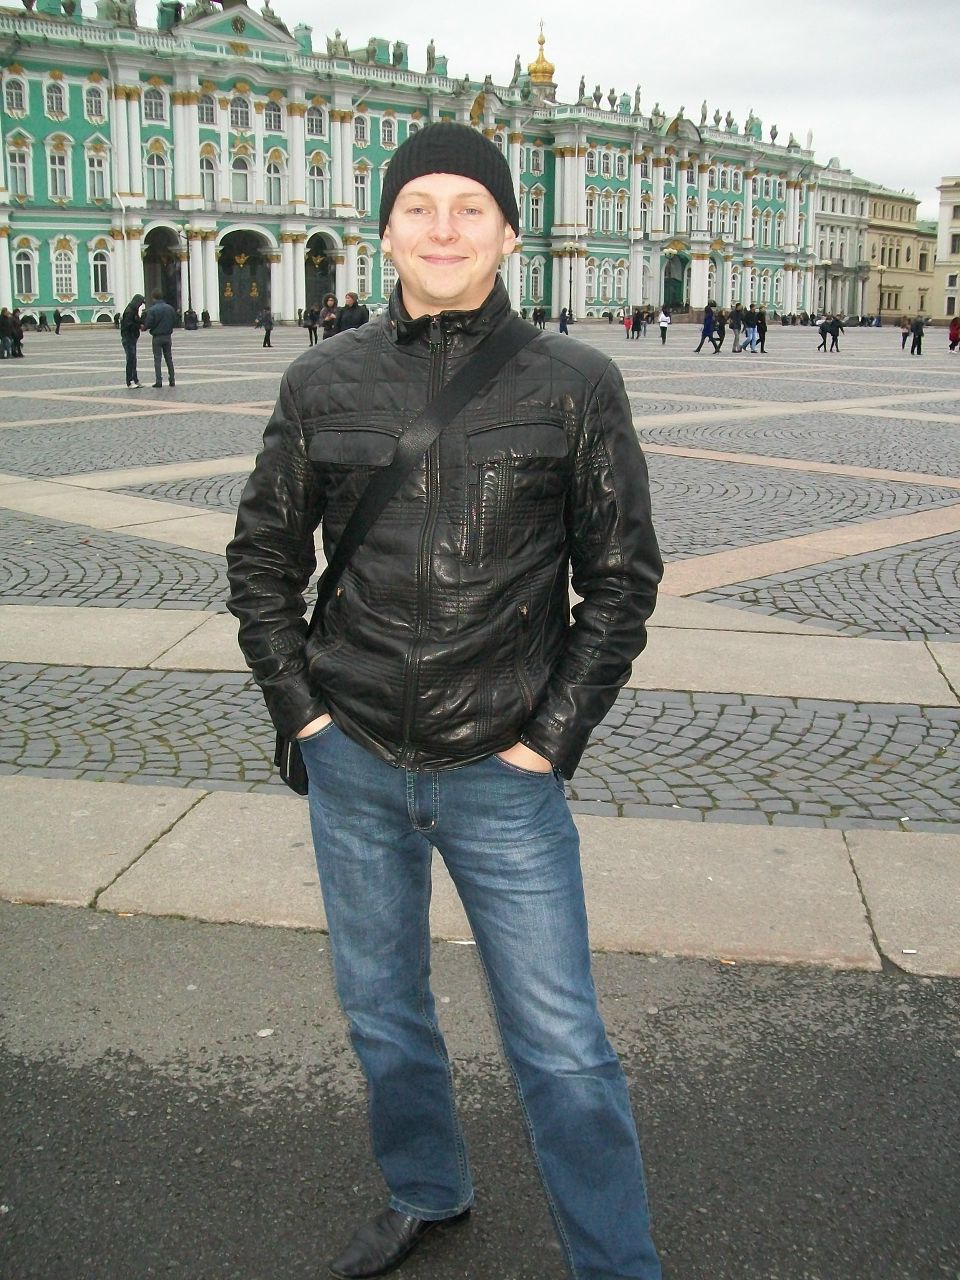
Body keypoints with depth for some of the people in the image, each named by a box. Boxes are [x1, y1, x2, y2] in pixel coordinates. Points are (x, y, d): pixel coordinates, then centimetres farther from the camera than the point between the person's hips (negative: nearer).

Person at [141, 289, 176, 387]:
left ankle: (159, 381, -3)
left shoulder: (151, 310, -14)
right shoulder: (170, 308, 0)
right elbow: (174, 321, 4)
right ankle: (172, 380, 13)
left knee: (157, 359, 1)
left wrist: (144, 327, 7)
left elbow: (148, 324, -15)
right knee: (169, 358, 13)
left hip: (157, 337, -4)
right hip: (168, 336, 4)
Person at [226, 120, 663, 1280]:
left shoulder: (575, 384, -5)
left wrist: (555, 736, -6)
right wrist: (296, 705, 1)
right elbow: (261, 557, 10)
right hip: (354, 767, 3)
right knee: (380, 1010, 20)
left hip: (502, 774, -3)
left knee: (561, 1044, 3)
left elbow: (623, 575, -1)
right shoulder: (323, 383, 0)